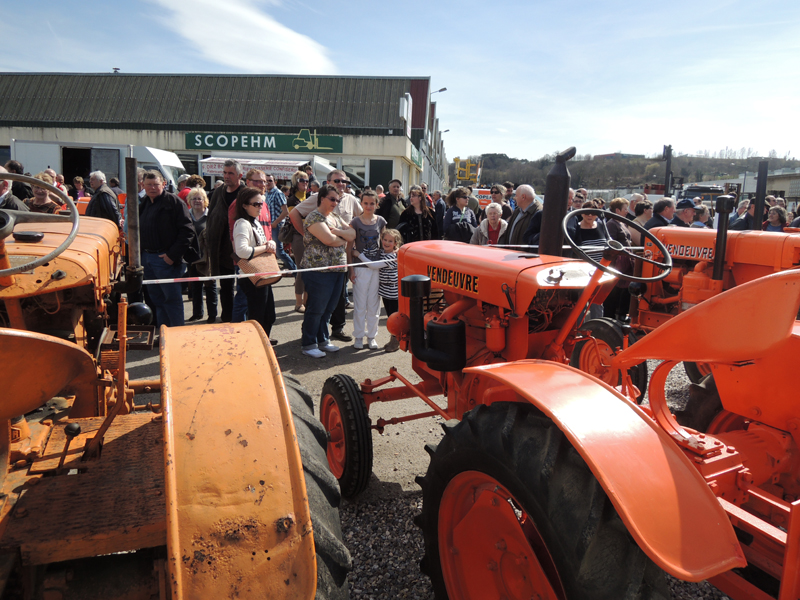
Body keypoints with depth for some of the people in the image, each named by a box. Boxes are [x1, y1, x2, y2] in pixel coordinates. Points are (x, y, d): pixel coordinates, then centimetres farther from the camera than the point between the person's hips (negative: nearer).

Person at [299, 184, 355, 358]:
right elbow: (328, 239, -22)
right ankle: (308, 344, 11)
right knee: (316, 309, -1)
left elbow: (353, 234, 9)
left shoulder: (336, 217, 18)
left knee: (328, 308, 14)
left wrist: (337, 231, -9)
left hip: (338, 269, 8)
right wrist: (344, 240, -3)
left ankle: (322, 340, 26)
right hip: (319, 270, -8)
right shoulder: (314, 217, -10)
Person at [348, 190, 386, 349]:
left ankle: (371, 336, 20)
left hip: (377, 267, 3)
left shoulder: (381, 221, 5)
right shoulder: (355, 222, -4)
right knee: (360, 304, 4)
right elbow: (350, 248, -3)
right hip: (360, 267, -2)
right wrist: (351, 269, -7)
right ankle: (358, 336, 16)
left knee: (374, 304, 9)